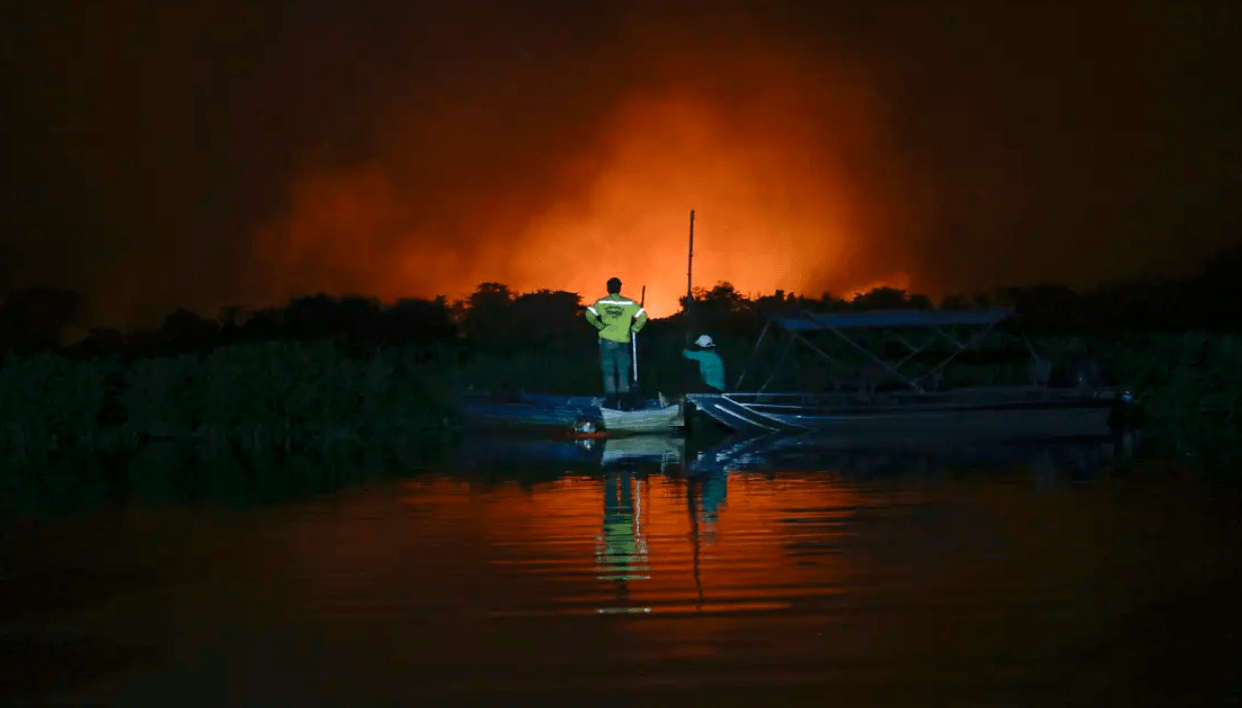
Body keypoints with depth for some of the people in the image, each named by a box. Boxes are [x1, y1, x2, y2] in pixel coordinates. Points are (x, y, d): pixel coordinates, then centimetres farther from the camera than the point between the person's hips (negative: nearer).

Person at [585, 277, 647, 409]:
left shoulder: (601, 303, -1)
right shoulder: (628, 303, -1)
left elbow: (589, 314, -11)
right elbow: (642, 316, -6)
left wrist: (600, 326, -2)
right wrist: (634, 329, 5)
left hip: (606, 340, 0)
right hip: (623, 342, 0)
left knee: (608, 370, 6)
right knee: (623, 371, 10)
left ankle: (611, 399, 1)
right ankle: (624, 398, 5)